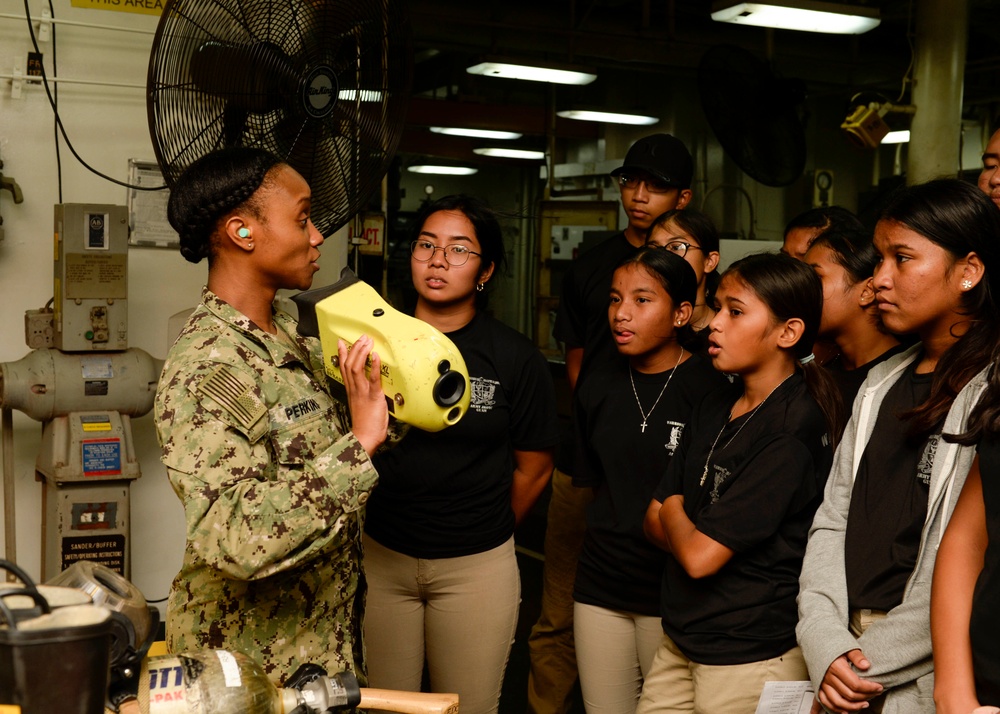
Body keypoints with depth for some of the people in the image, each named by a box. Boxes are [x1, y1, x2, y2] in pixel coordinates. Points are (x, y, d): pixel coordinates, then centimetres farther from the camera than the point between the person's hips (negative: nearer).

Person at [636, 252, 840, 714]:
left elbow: (699, 556, -21)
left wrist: (674, 512, -2)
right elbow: (654, 522, 7)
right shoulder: (714, 408, 6)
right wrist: (690, 527, -12)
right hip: (680, 640, 7)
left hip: (751, 660, -7)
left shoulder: (792, 430, -20)